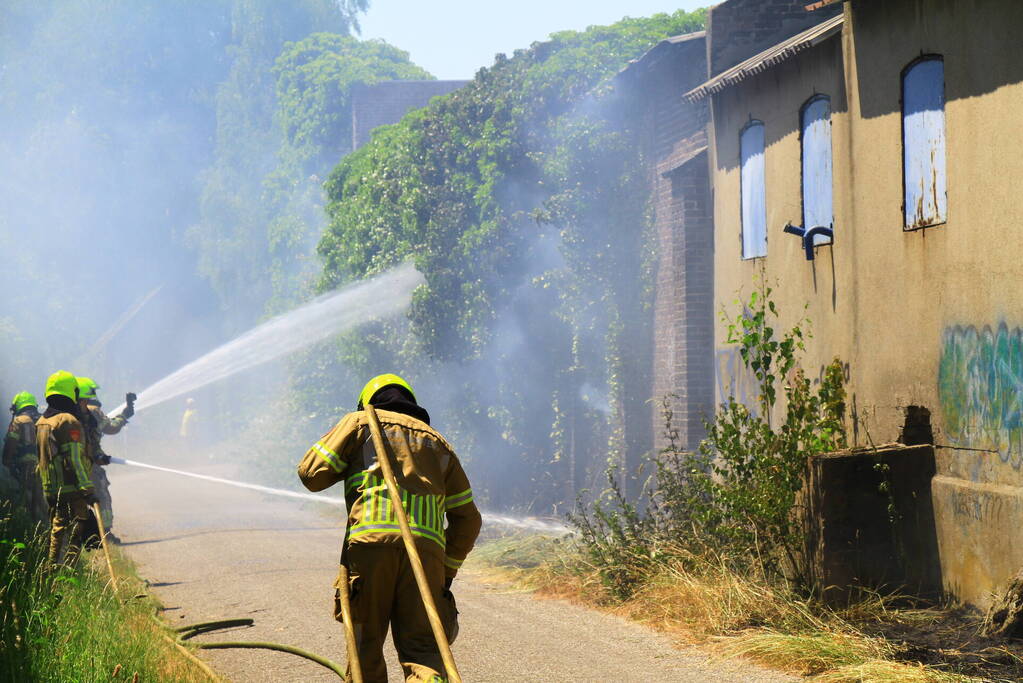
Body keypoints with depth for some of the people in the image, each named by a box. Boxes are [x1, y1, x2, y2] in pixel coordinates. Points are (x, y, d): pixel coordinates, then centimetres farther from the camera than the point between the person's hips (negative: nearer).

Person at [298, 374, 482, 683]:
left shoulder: (360, 422, 18)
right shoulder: (437, 443, 29)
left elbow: (312, 474, 8)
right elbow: (468, 518, 25)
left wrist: (346, 465, 29)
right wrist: (447, 571, 29)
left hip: (371, 541, -2)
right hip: (426, 547, 3)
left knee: (365, 646, 9)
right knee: (420, 648, -2)